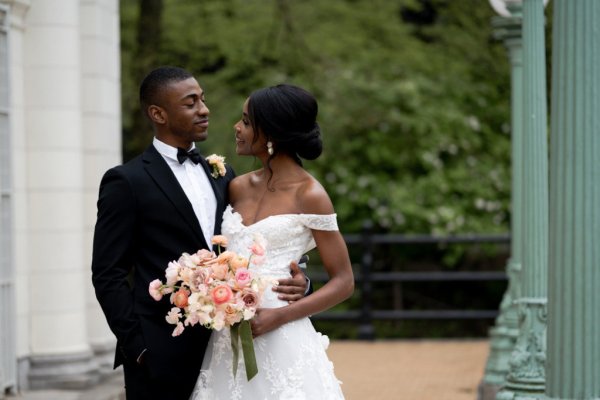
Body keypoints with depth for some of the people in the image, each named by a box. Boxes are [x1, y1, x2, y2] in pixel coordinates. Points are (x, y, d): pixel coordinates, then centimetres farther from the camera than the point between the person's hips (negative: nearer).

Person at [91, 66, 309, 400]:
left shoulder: (222, 176, 14)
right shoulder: (127, 182, -3)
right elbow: (108, 276, -5)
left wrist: (294, 280, -4)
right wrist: (138, 348, -11)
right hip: (162, 357, -5)